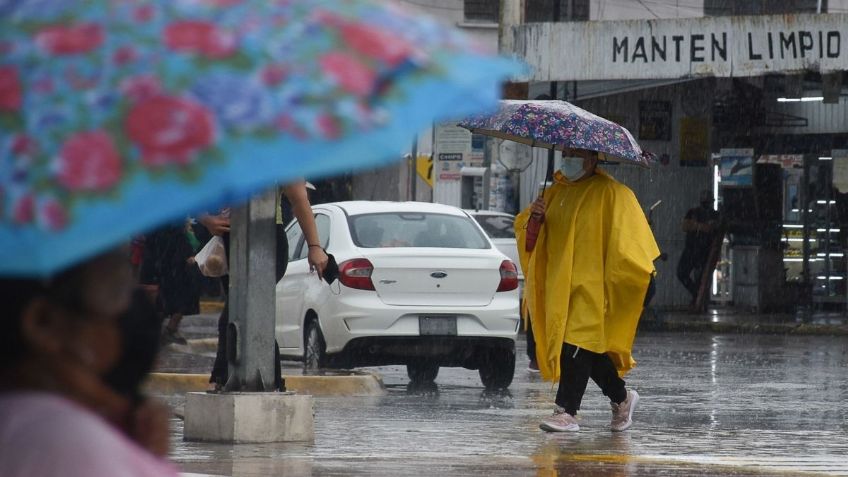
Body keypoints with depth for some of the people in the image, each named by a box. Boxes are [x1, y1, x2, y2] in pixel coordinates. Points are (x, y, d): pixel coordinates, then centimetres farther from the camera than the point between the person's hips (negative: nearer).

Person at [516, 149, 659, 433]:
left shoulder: (610, 193, -4)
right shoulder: (555, 193, 17)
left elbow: (629, 235, -9)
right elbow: (524, 230, 20)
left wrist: (645, 274, -16)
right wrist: (532, 217, -3)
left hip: (590, 284, -7)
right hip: (560, 282, 7)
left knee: (578, 343, -14)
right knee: (589, 346, 10)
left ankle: (567, 412, -15)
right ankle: (621, 397, 27)